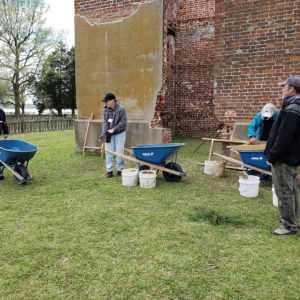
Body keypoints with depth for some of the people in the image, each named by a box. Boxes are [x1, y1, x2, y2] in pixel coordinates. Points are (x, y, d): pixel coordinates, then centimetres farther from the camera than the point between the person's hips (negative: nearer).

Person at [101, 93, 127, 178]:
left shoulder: (121, 109, -11)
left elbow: (123, 123, -15)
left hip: (119, 133, -4)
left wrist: (113, 130, -18)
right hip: (109, 134, 4)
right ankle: (109, 170, 11)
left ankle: (120, 170, 15)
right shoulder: (106, 109, 5)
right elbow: (104, 122, 0)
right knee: (109, 152, 4)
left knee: (119, 152, 2)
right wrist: (105, 133, -14)